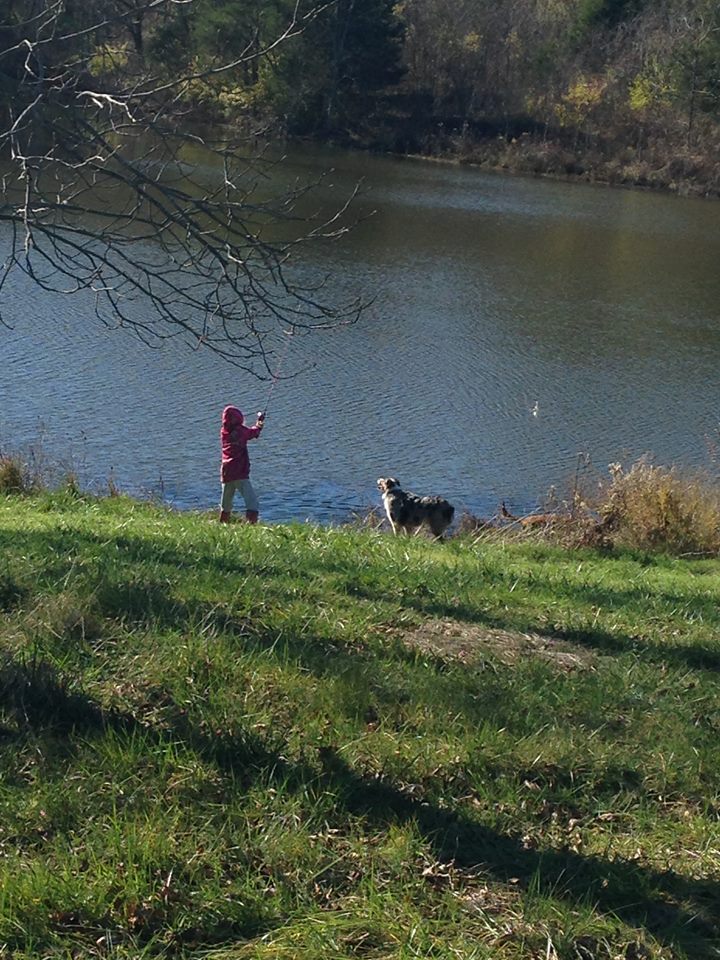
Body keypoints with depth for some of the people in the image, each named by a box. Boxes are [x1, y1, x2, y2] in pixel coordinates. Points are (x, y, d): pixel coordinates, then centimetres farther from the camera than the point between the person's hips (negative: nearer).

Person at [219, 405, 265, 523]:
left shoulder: (223, 432, 6)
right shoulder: (240, 430, -9)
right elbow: (255, 432, 12)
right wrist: (260, 422, 32)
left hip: (226, 474, 6)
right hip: (240, 474, -6)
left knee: (225, 506, 18)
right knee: (252, 504, -10)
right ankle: (251, 522, -24)